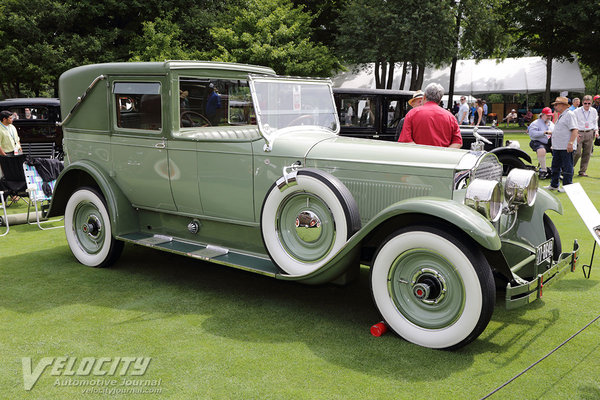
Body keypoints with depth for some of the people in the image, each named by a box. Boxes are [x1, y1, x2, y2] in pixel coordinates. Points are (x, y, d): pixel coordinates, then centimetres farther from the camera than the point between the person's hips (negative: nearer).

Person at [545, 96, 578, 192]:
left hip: (566, 148, -10)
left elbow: (575, 130, -19)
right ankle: (554, 185, 23)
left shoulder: (569, 114, -12)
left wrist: (570, 143, -26)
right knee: (555, 166, 14)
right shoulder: (561, 115, 19)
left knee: (567, 167, -2)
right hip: (557, 147, 10)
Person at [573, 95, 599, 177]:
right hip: (579, 133, -4)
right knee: (577, 153, -11)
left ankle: (582, 171, 12)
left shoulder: (594, 111, 8)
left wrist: (596, 131, 4)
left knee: (587, 153, 4)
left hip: (589, 134, 4)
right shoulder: (576, 111, -4)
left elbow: (595, 122, 19)